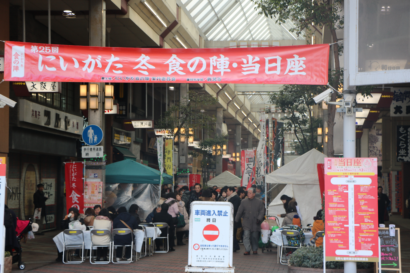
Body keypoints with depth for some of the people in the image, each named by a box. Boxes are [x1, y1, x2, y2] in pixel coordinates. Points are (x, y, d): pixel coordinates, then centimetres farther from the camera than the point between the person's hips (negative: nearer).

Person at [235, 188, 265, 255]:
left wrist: (259, 219, -11)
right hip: (246, 223, 0)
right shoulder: (244, 202, 8)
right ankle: (247, 250, -13)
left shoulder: (259, 202, 4)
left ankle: (255, 249, 21)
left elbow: (262, 211, 3)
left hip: (255, 223, 0)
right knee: (246, 235, -13)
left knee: (254, 237, 6)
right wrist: (236, 220, 6)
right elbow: (239, 212, 9)